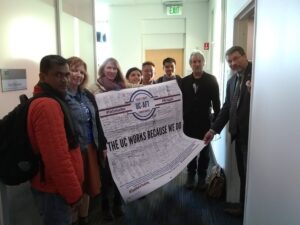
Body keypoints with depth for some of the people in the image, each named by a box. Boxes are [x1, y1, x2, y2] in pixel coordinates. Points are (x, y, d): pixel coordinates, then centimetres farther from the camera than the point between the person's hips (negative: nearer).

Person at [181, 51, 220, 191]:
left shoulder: (211, 80, -2)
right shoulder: (184, 81, 3)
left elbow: (216, 101, -3)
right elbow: (181, 101, 2)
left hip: (205, 122, -1)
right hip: (188, 122, 2)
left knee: (204, 151, 10)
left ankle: (202, 177, 25)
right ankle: (191, 175, 27)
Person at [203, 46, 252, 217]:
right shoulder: (231, 81, 15)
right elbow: (227, 107, 16)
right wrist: (214, 129, 12)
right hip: (239, 133, 7)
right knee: (243, 173, 15)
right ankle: (244, 207, 28)